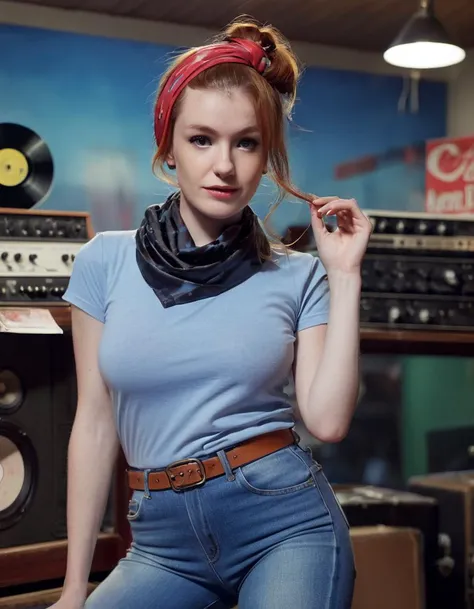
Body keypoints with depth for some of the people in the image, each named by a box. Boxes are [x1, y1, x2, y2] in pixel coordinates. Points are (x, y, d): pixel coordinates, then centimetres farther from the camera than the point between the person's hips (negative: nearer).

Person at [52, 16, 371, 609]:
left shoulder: (298, 276, 0)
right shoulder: (105, 261, 1)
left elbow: (327, 420, -8)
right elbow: (95, 424, 4)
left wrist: (344, 275, -8)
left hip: (286, 521, -1)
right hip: (164, 540, 2)